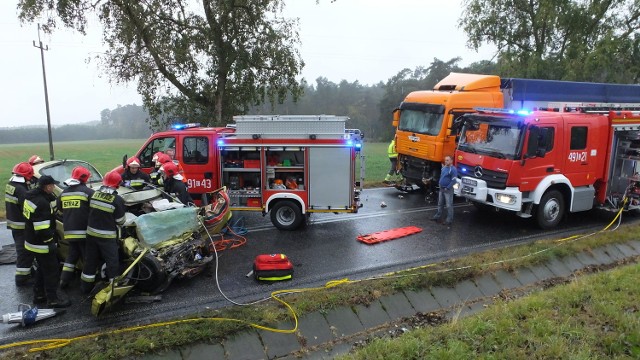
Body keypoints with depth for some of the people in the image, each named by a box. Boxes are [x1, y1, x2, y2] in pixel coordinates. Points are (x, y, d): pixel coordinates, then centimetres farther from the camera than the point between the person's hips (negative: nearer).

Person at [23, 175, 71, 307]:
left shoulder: (32, 196, 4)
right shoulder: (41, 203, -27)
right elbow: (42, 228, -27)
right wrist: (50, 242, -19)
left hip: (32, 241, 10)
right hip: (41, 244, -10)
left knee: (42, 269, 23)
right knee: (52, 271, 1)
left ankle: (38, 295, 34)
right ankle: (52, 299, 10)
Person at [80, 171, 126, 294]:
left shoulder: (94, 194, -2)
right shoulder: (117, 200, -17)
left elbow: (90, 211, 10)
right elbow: (120, 221, -9)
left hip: (91, 233, 6)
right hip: (107, 236, -5)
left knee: (90, 260, 18)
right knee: (112, 262, 3)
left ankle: (86, 286, 30)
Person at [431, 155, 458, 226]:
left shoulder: (453, 169, -16)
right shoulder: (443, 168, 10)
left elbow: (453, 181, -20)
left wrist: (447, 188, -18)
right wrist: (439, 183, 13)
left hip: (448, 190, -9)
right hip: (441, 189, 9)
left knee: (449, 205, -4)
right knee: (440, 204, 18)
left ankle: (449, 220, 0)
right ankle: (437, 216, 30)